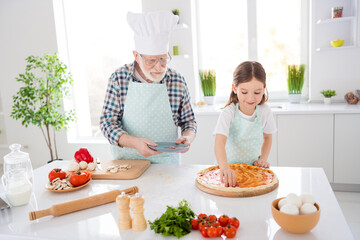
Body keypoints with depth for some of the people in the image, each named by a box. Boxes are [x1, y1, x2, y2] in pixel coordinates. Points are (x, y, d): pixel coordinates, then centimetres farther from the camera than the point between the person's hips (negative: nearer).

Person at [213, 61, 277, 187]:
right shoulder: (228, 113, -17)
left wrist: (263, 158, 1)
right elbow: (219, 142, -31)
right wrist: (224, 167, -47)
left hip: (253, 167, 2)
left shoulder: (265, 111, -3)